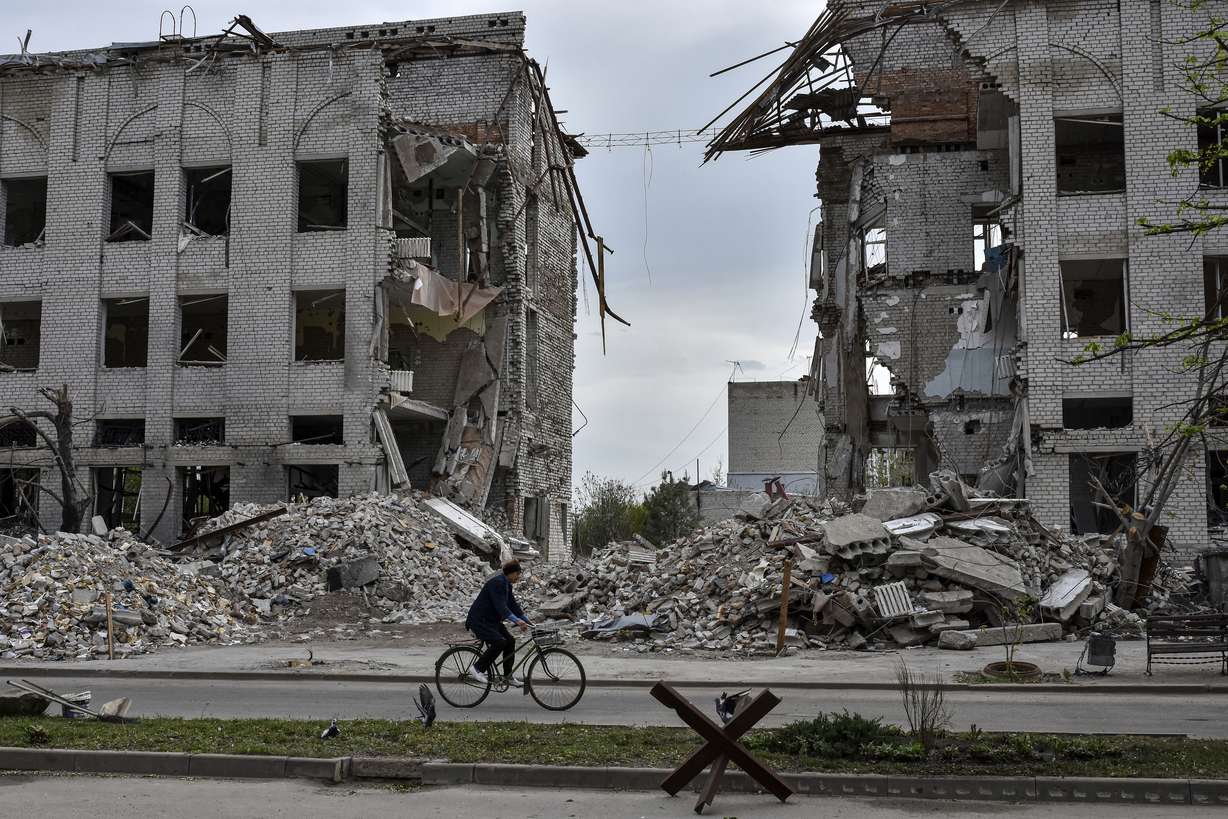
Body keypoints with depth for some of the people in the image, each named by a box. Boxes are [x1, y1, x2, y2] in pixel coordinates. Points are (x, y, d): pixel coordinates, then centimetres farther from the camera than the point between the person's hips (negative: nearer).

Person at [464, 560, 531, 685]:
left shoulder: (507, 584, 9)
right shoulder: (497, 583, -22)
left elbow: (513, 605, 11)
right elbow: (501, 606, -31)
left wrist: (527, 622, 4)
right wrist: (517, 621, -40)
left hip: (491, 620, 10)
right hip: (478, 621, -10)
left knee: (510, 640, -1)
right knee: (500, 642, -25)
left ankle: (508, 676, 8)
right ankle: (477, 668, -13)